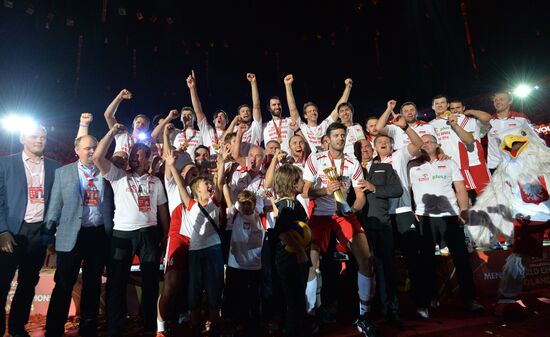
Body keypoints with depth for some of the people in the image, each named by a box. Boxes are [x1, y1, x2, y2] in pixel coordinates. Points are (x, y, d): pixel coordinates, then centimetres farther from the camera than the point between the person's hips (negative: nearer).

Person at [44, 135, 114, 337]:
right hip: (71, 235, -2)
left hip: (99, 235, 2)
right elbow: (55, 205, 4)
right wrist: (50, 230, -1)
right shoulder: (63, 172, 4)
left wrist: (110, 233, 0)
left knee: (93, 285, 12)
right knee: (64, 285, 4)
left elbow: (110, 205, 6)